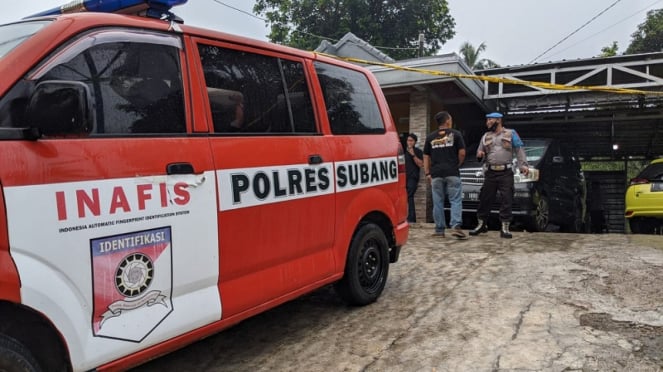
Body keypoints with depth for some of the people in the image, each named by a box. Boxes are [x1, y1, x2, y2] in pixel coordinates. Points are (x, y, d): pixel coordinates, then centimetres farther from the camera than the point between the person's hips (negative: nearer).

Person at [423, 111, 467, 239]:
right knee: (455, 200, -1)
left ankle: (439, 230, 9)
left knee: (438, 202, 6)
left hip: (436, 174, 2)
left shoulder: (430, 137, 10)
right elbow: (462, 153, -2)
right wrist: (457, 165, 13)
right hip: (452, 173, -2)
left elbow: (426, 157, 8)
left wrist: (427, 173, 9)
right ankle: (456, 226, -15)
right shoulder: (455, 134, 2)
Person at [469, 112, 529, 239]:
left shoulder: (511, 133, 6)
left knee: (507, 200, -4)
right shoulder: (485, 136, 16)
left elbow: (519, 150, 2)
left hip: (506, 173, -3)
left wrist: (523, 165, -10)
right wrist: (479, 155, -4)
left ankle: (505, 228, 2)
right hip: (490, 173, 3)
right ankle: (481, 224, 16)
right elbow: (480, 153, 20)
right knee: (485, 199, 3)